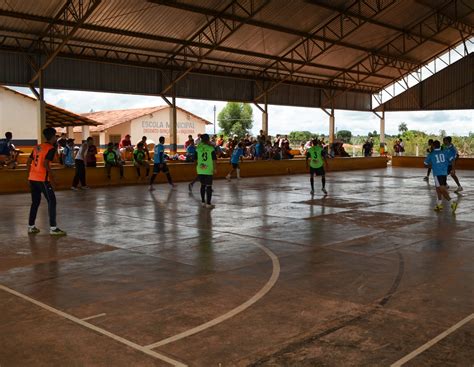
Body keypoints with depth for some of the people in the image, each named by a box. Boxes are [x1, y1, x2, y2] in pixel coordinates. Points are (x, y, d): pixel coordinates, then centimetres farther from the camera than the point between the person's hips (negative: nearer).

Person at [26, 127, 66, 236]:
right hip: (42, 179, -8)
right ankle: (53, 228, -4)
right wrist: (52, 177, -13)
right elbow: (45, 164, -20)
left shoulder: (37, 147, 15)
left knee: (35, 202, 16)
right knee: (52, 201, -1)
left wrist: (30, 175, 21)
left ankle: (31, 227, 19)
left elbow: (28, 162, 14)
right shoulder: (51, 149, -8)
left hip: (32, 178, 8)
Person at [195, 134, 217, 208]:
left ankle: (203, 202, 22)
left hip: (200, 170, 3)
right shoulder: (211, 149, -8)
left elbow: (196, 160, 7)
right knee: (209, 186, 3)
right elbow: (214, 160, -8)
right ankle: (208, 203, 3)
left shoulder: (198, 149, 1)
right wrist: (215, 169, 3)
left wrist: (197, 167, 21)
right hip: (209, 170, -3)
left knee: (203, 185, 17)